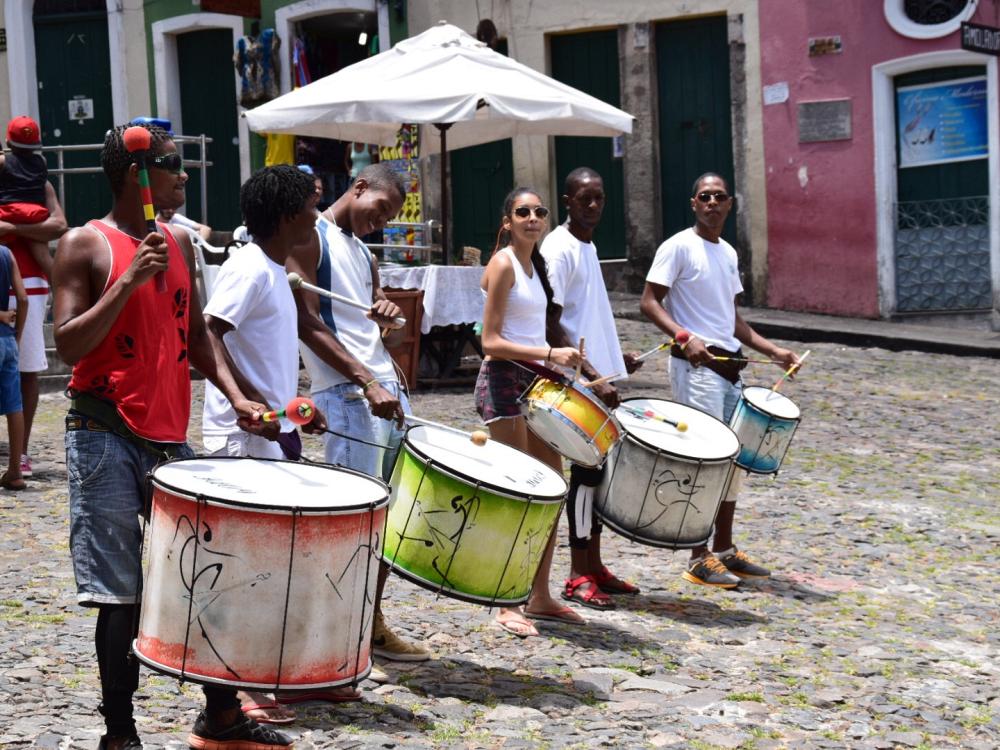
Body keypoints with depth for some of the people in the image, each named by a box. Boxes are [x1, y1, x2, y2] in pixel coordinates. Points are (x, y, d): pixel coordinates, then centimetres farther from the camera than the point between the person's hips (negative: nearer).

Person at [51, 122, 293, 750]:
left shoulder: (179, 245, 13)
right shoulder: (85, 246, -7)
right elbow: (68, 346, -14)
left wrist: (236, 396, 4)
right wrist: (129, 281, -22)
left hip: (171, 437, 7)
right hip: (106, 436, -6)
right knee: (122, 593, -4)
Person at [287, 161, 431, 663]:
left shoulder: (363, 253, 23)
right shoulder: (310, 238, -3)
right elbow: (308, 325, -13)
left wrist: (390, 320, -1)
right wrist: (367, 382, -20)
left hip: (388, 389, 8)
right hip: (346, 395, -8)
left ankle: (373, 623, 16)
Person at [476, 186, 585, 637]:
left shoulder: (534, 265, 15)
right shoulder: (503, 265, -11)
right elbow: (491, 341, -16)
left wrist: (560, 363, 12)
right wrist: (550, 354, -22)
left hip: (534, 380, 9)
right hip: (503, 380, -9)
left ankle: (540, 597, 17)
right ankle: (508, 606, -2)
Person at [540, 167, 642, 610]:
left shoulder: (589, 248, 16)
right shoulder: (558, 250, -13)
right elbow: (551, 325, -19)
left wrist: (617, 358, 19)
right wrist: (592, 374, -23)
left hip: (602, 379, 9)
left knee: (600, 471, 11)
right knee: (586, 471, -7)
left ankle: (594, 566, 19)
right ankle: (578, 578, -1)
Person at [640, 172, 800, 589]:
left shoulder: (728, 253, 17)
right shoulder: (679, 247, -7)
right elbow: (649, 302, -12)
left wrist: (772, 350, 13)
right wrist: (686, 338, -26)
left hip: (728, 366, 9)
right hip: (695, 366, -8)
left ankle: (724, 550, 20)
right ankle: (699, 559, -5)